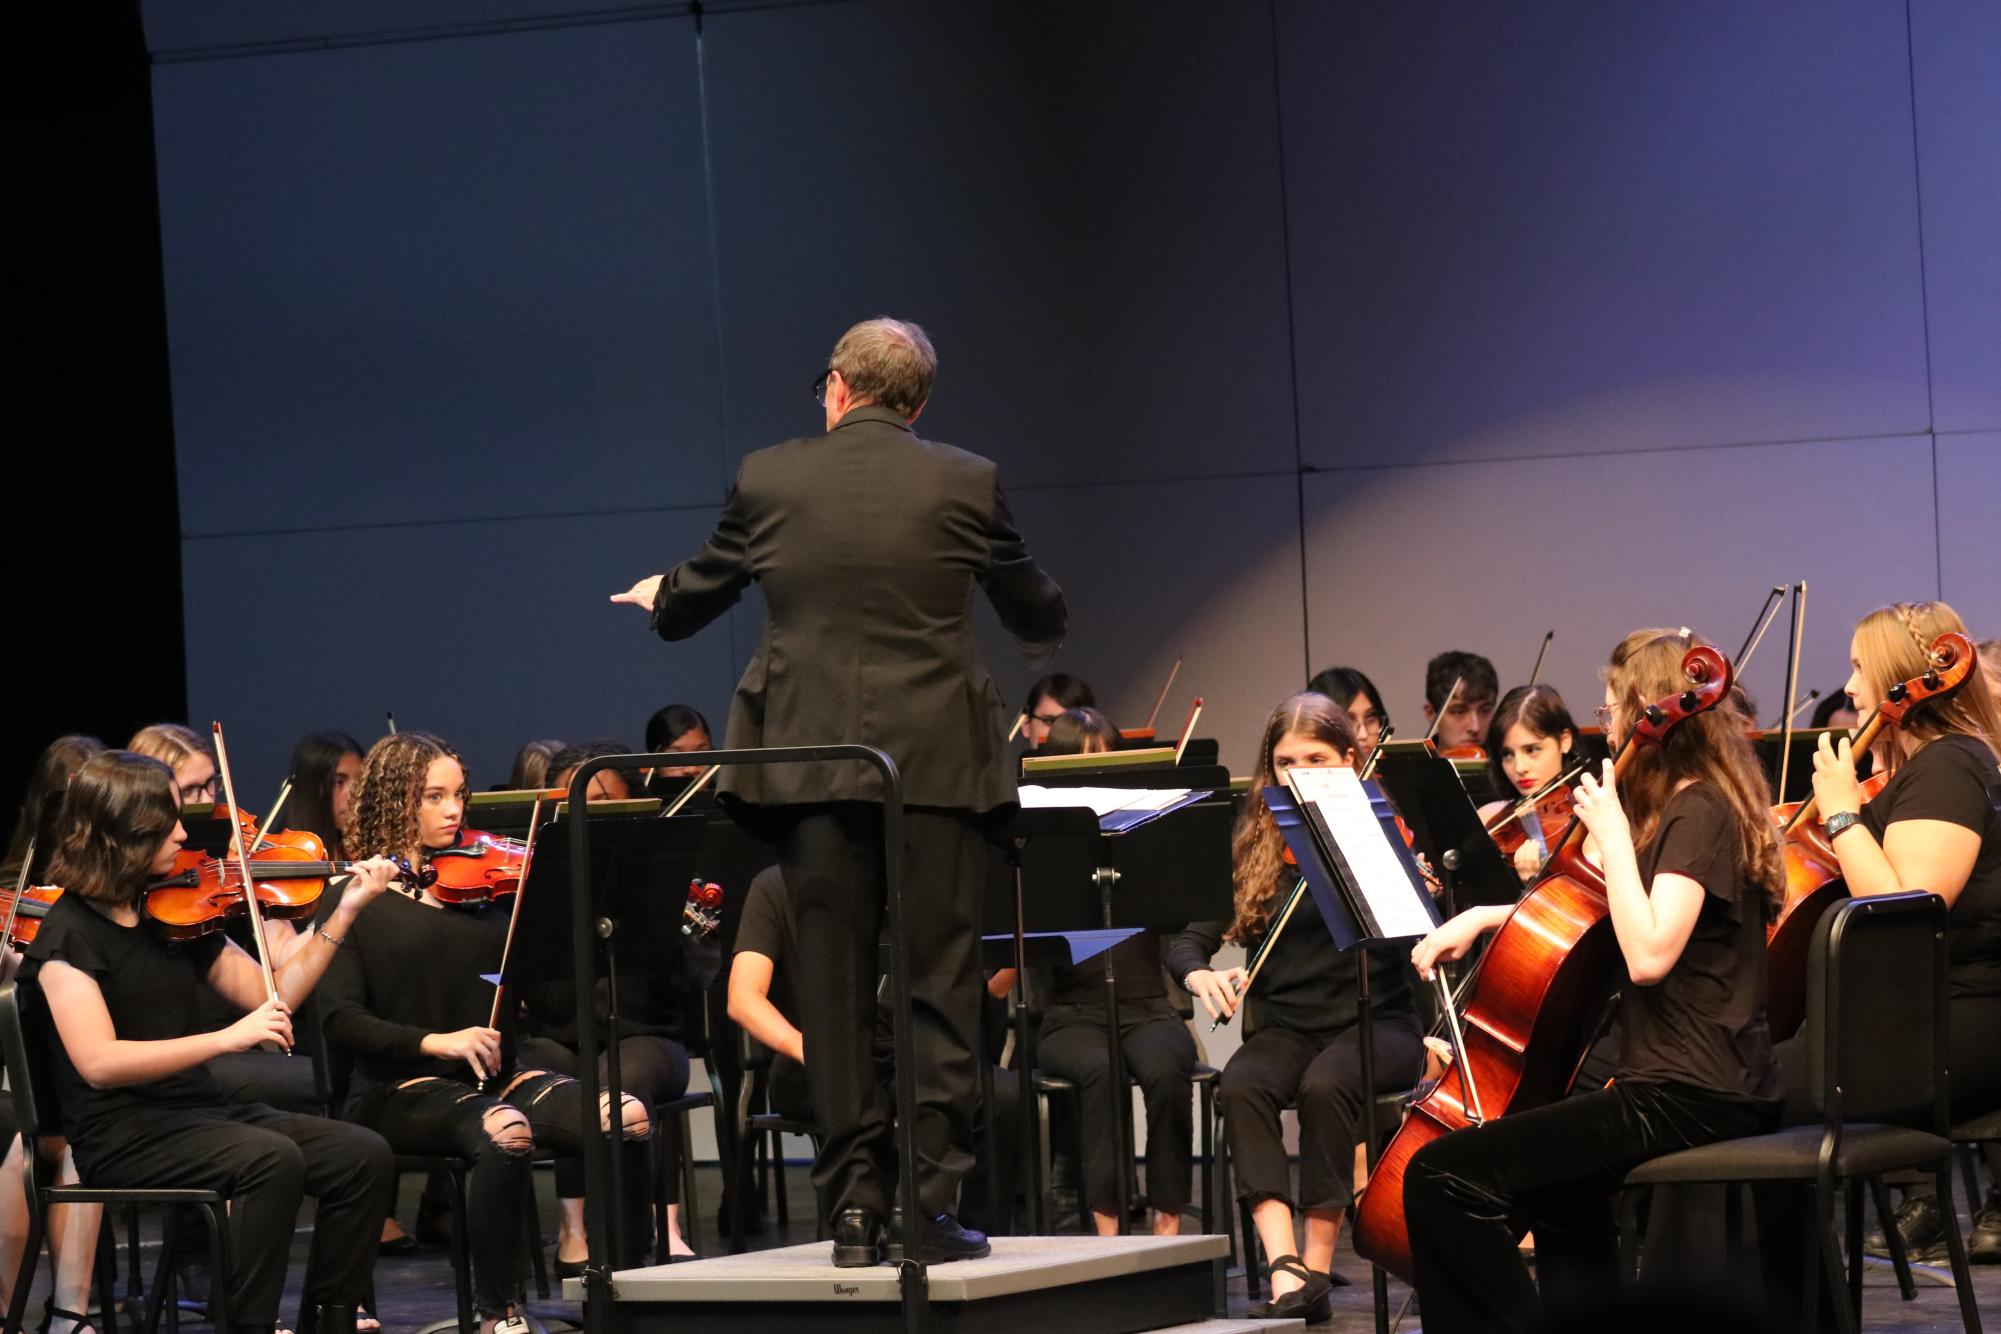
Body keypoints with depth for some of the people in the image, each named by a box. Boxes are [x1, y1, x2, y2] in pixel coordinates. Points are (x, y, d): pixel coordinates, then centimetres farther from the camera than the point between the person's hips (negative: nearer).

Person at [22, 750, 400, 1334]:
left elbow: (272, 996, 12)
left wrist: (345, 913, 4)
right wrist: (226, 1038, -28)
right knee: (272, 1160, -32)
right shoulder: (70, 931, -10)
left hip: (196, 1111, 7)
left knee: (364, 1157, -9)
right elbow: (98, 1061, -22)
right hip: (121, 1134, -7)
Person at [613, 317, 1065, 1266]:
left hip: (810, 764, 1)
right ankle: (934, 1203, 0)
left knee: (835, 988, 7)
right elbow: (1038, 619, 11)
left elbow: (686, 605, 15)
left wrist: (657, 598, 40)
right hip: (936, 762, -1)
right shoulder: (966, 484, -1)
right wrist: (1044, 625, 37)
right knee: (940, 983, 4)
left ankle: (854, 1207, 6)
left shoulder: (767, 479, 1)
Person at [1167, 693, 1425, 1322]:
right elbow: (1189, 939, 6)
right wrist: (1200, 976, -16)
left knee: (1324, 1085, -34)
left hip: (1375, 1022, -2)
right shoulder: (1254, 847, 9)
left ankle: (1317, 1267, -25)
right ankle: (1284, 1271, -36)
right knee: (1241, 1086, -30)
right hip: (1286, 1025, 3)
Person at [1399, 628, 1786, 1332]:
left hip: (1688, 1100, -11)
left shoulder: (1698, 814, -14)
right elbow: (1594, 911, 30)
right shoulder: (1693, 807, 18)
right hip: (1713, 1087, 11)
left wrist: (1613, 834, -18)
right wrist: (1483, 917, 17)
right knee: (1554, 1186, 38)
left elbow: (1648, 953, -27)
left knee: (1442, 1176, -17)